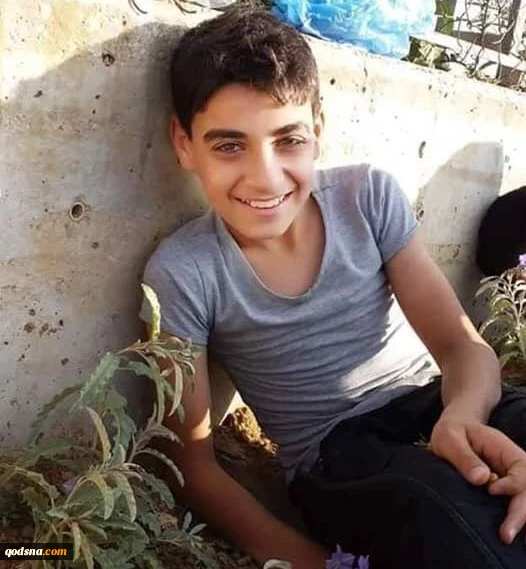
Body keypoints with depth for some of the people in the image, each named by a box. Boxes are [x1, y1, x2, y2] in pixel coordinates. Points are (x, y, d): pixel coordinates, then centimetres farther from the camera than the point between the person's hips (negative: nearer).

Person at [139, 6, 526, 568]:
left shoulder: (370, 196, -4)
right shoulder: (182, 273, -12)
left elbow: (462, 345, -4)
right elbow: (193, 462, -8)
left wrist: (463, 415, -28)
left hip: (436, 408, 3)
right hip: (335, 459, -2)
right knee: (443, 511, -36)